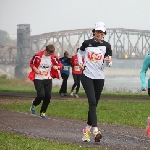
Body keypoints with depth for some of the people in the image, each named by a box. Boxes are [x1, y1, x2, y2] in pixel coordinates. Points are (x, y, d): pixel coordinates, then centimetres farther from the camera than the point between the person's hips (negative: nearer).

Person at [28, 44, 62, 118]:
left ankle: (42, 112, 18)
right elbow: (31, 63, 3)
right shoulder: (38, 55, -12)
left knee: (48, 96, 0)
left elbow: (60, 64, 6)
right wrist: (35, 69, -15)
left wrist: (57, 67, -17)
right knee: (41, 95, -17)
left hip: (48, 79, 4)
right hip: (38, 79, -4)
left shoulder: (53, 57, -5)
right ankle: (33, 105, 16)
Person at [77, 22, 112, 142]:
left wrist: (108, 61, -23)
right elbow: (80, 52, 22)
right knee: (92, 102, -16)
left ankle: (87, 129, 25)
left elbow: (109, 64, -1)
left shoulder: (106, 45, 1)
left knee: (94, 104, 9)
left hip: (99, 78, 2)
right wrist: (80, 62, 8)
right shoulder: (87, 43, 1)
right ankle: (95, 130, -26)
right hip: (87, 76, -2)